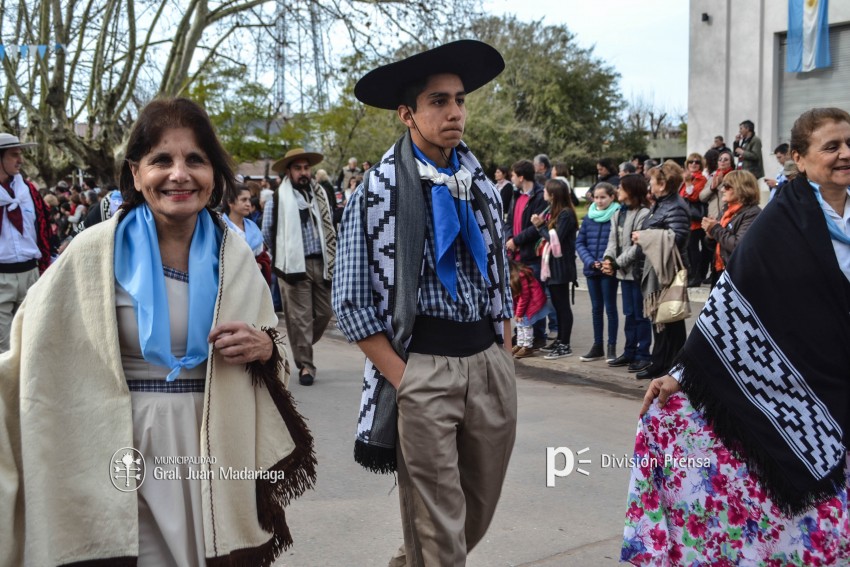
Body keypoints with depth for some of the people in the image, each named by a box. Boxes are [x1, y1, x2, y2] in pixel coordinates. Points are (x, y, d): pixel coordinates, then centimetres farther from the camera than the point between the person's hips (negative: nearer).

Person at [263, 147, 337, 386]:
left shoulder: (319, 195, 15)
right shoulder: (278, 199, -1)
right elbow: (267, 232, 2)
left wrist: (331, 258, 12)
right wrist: (283, 254, 8)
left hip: (320, 263, 5)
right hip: (296, 266, -5)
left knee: (324, 313, 8)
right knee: (300, 317, -3)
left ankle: (302, 350, 31)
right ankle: (305, 365, 6)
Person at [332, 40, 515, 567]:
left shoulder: (484, 189, 9)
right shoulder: (377, 193, -6)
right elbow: (352, 304, -7)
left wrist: (503, 360, 8)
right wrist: (402, 380, -12)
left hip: (490, 363, 6)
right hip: (422, 367, -5)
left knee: (480, 513, 19)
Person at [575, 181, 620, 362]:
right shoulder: (589, 217, 6)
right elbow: (579, 242, 6)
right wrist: (590, 261, -8)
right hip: (591, 269, 5)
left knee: (610, 308, 3)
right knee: (596, 308, 12)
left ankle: (611, 347, 12)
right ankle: (597, 346, 21)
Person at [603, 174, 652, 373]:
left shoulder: (644, 214, -14)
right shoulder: (619, 213, 12)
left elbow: (638, 246, -19)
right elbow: (613, 239, 8)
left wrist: (617, 263, -18)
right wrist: (608, 258, -10)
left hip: (638, 270, -8)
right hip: (624, 271, 8)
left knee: (640, 314, 0)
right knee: (629, 313, 16)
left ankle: (643, 355, 8)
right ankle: (629, 352, 25)